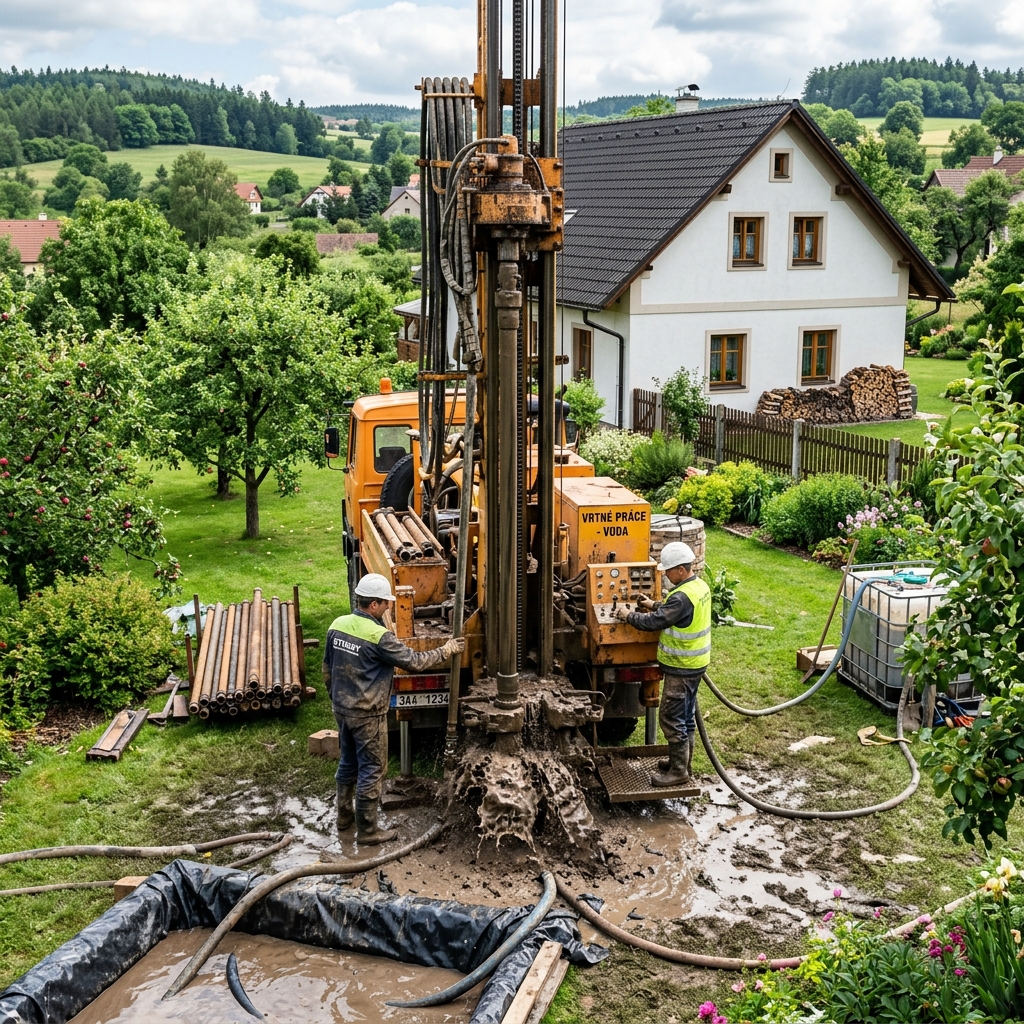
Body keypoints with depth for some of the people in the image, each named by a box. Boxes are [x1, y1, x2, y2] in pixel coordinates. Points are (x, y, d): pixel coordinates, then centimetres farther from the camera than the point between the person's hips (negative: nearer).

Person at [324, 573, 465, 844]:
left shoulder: (337, 625, -2)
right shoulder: (379, 637, -24)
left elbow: (328, 668, 9)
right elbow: (414, 661, -16)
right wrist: (447, 650, -3)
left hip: (342, 708, 8)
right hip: (367, 715, -8)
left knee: (348, 763, 23)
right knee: (372, 770, 5)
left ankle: (344, 817, 36)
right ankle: (367, 831, 13)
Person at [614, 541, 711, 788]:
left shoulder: (683, 596, -27)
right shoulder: (700, 586, 4)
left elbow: (654, 622, -25)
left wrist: (628, 616, -11)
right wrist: (655, 606, 9)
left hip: (682, 668, -10)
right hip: (695, 663, 10)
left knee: (671, 718, -1)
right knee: (686, 716, 19)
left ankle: (679, 772, 6)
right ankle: (683, 761, 31)